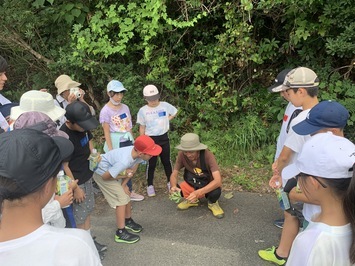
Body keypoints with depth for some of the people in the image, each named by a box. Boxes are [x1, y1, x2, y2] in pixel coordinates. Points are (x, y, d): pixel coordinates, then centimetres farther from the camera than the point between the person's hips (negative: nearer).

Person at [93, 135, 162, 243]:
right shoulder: (124, 162, -41)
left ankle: (128, 221, 34)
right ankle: (121, 233, 1)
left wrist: (123, 184, -7)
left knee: (126, 194, 13)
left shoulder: (138, 153, -20)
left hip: (112, 170, 7)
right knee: (122, 198, -10)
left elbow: (133, 170, -2)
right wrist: (125, 175, -16)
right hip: (102, 173, -7)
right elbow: (105, 176, -28)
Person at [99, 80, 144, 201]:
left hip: (128, 141, 5)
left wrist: (133, 142, 11)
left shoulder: (125, 107, 5)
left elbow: (129, 127, 10)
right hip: (116, 143, -5)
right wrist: (111, 150, -13)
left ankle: (129, 192, 29)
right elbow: (106, 132, -12)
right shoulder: (105, 111, -12)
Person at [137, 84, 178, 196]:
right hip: (150, 139, -1)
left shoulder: (165, 105, -6)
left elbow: (174, 113, 14)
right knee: (151, 164, 7)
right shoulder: (143, 111, -9)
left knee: (166, 161, 13)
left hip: (164, 138, 2)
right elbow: (142, 128, -2)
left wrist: (167, 119, -2)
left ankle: (170, 182, 30)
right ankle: (150, 185, 21)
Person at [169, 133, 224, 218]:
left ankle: (212, 203, 1)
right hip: (191, 184, 3)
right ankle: (192, 200, 8)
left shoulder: (207, 155, -29)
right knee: (174, 191, -25)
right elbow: (174, 175, -13)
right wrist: (174, 186, -37)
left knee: (216, 191, -37)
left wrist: (198, 192, -49)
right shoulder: (181, 154, -20)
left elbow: (218, 180, -37)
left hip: (208, 186, -3)